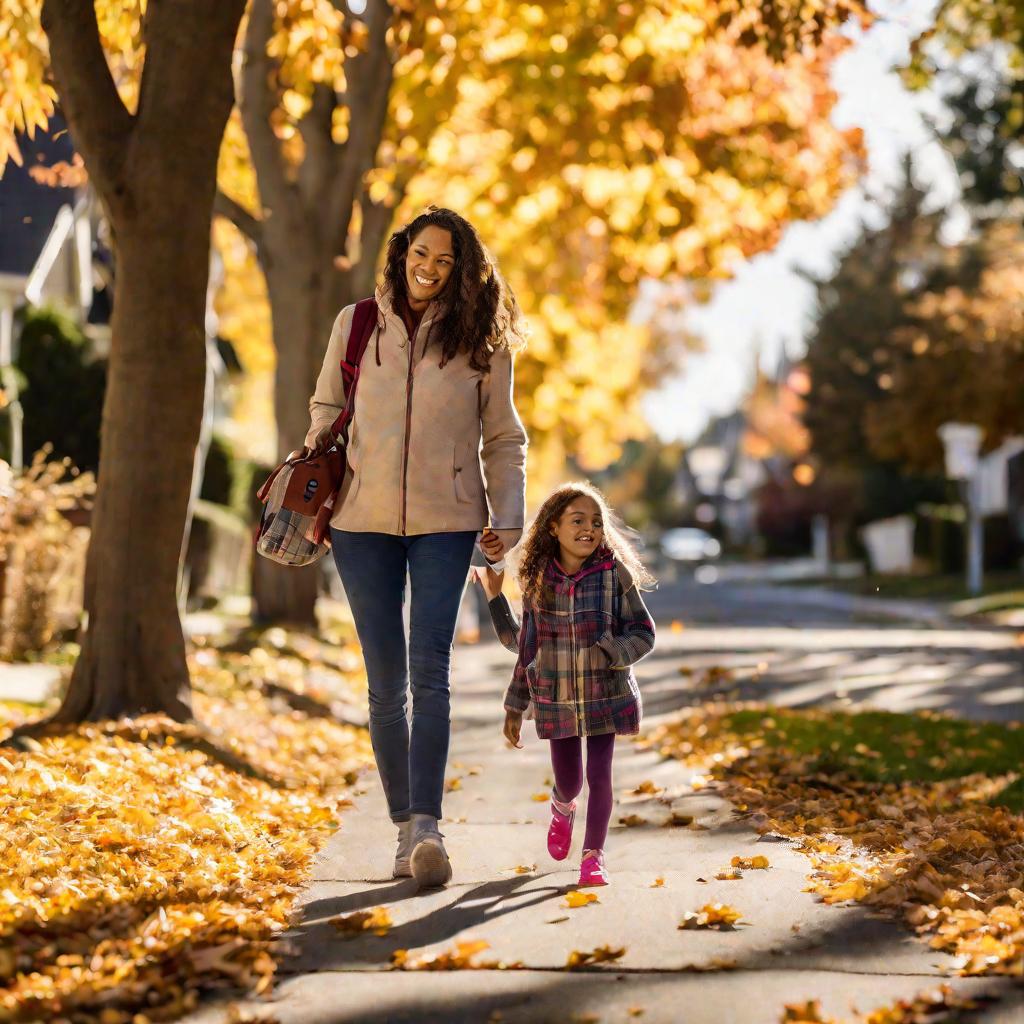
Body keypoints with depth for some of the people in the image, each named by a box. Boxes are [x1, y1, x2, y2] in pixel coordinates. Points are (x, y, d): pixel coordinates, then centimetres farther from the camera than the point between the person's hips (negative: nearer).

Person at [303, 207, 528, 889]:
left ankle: (428, 825, -17)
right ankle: (405, 825, 13)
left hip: (445, 524, -2)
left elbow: (504, 440, 8)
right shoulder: (356, 325, 8)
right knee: (386, 684, 4)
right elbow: (326, 412, 15)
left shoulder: (481, 339, 4)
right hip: (363, 522, 2)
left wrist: (509, 516, -3)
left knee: (430, 673, -14)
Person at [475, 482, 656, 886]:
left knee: (599, 775, -5)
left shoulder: (614, 574, -8)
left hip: (606, 695, -2)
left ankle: (593, 854, 14)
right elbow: (526, 647, 7)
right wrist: (515, 705, 8)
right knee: (568, 781, 9)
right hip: (556, 698, 2)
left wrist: (611, 652, -23)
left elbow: (644, 634, -4)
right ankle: (562, 808, 46)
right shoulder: (538, 581, -2)